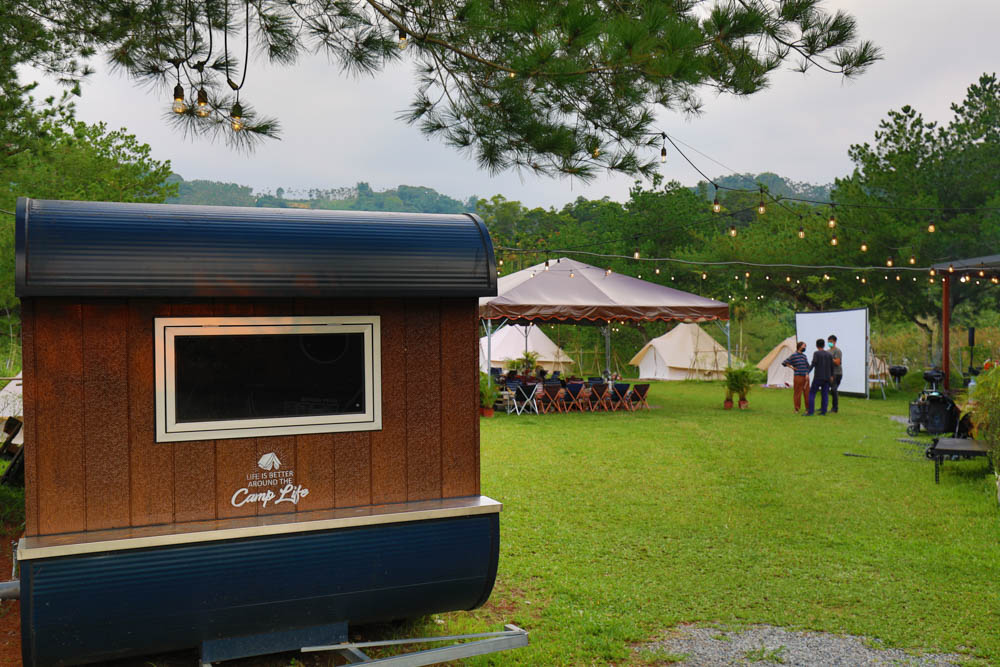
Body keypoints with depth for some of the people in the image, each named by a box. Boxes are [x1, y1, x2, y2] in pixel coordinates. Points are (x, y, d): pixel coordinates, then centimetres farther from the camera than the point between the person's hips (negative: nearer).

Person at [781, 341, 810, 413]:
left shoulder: (804, 355, 15)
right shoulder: (793, 355, -5)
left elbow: (807, 366, 23)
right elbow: (784, 363, -5)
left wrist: (807, 374, 10)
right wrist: (792, 367, -4)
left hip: (805, 377, 6)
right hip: (798, 376, -6)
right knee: (797, 392, -2)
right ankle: (797, 409, 5)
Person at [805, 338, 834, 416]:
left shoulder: (816, 353, -6)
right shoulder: (829, 354, 7)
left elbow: (813, 364, -16)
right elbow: (832, 367, 11)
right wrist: (831, 376, 25)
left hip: (818, 377, -4)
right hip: (827, 377, 4)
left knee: (812, 393, -1)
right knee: (825, 395, 7)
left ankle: (810, 412, -9)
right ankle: (823, 411, 4)